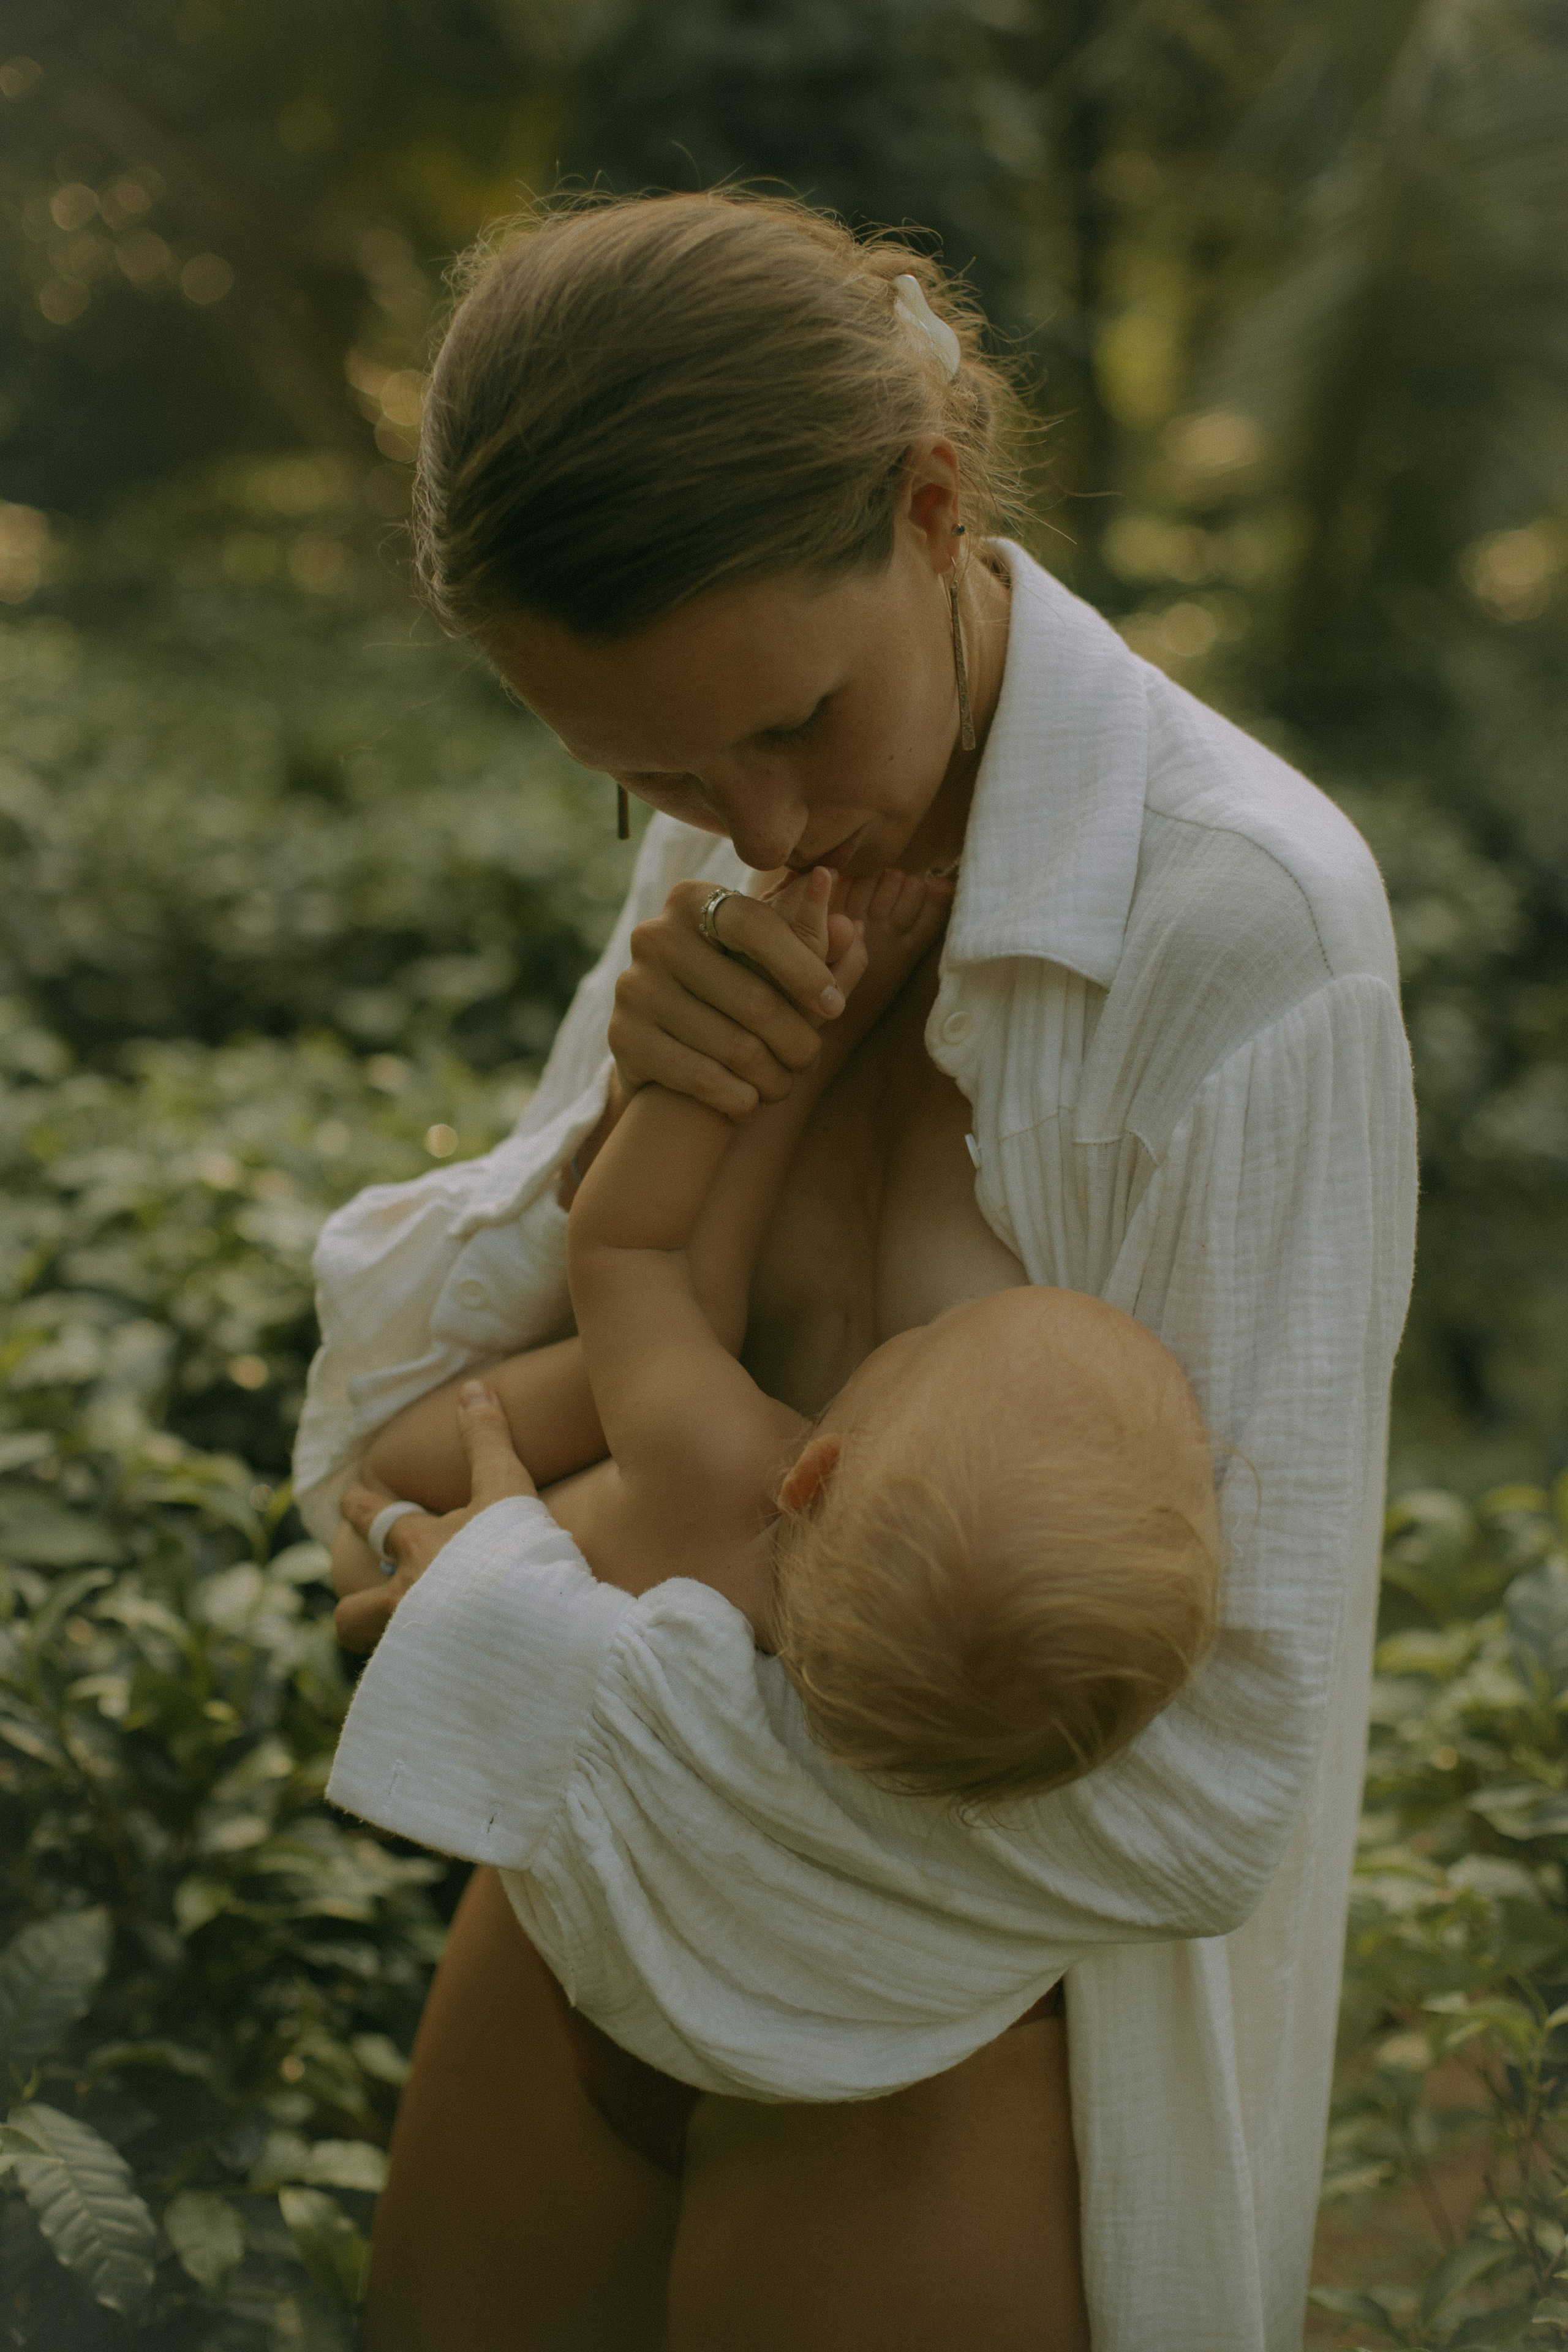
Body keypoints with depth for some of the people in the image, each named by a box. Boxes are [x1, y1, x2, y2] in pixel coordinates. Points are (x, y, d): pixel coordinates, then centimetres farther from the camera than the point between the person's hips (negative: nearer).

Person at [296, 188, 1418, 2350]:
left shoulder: (1243, 921, -25)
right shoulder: (736, 841, -5)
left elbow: (1211, 1779, -25)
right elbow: (409, 1361, 3)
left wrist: (520, 1620, -19)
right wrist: (623, 1098, -18)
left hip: (951, 2033, -6)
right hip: (595, 1900, 6)